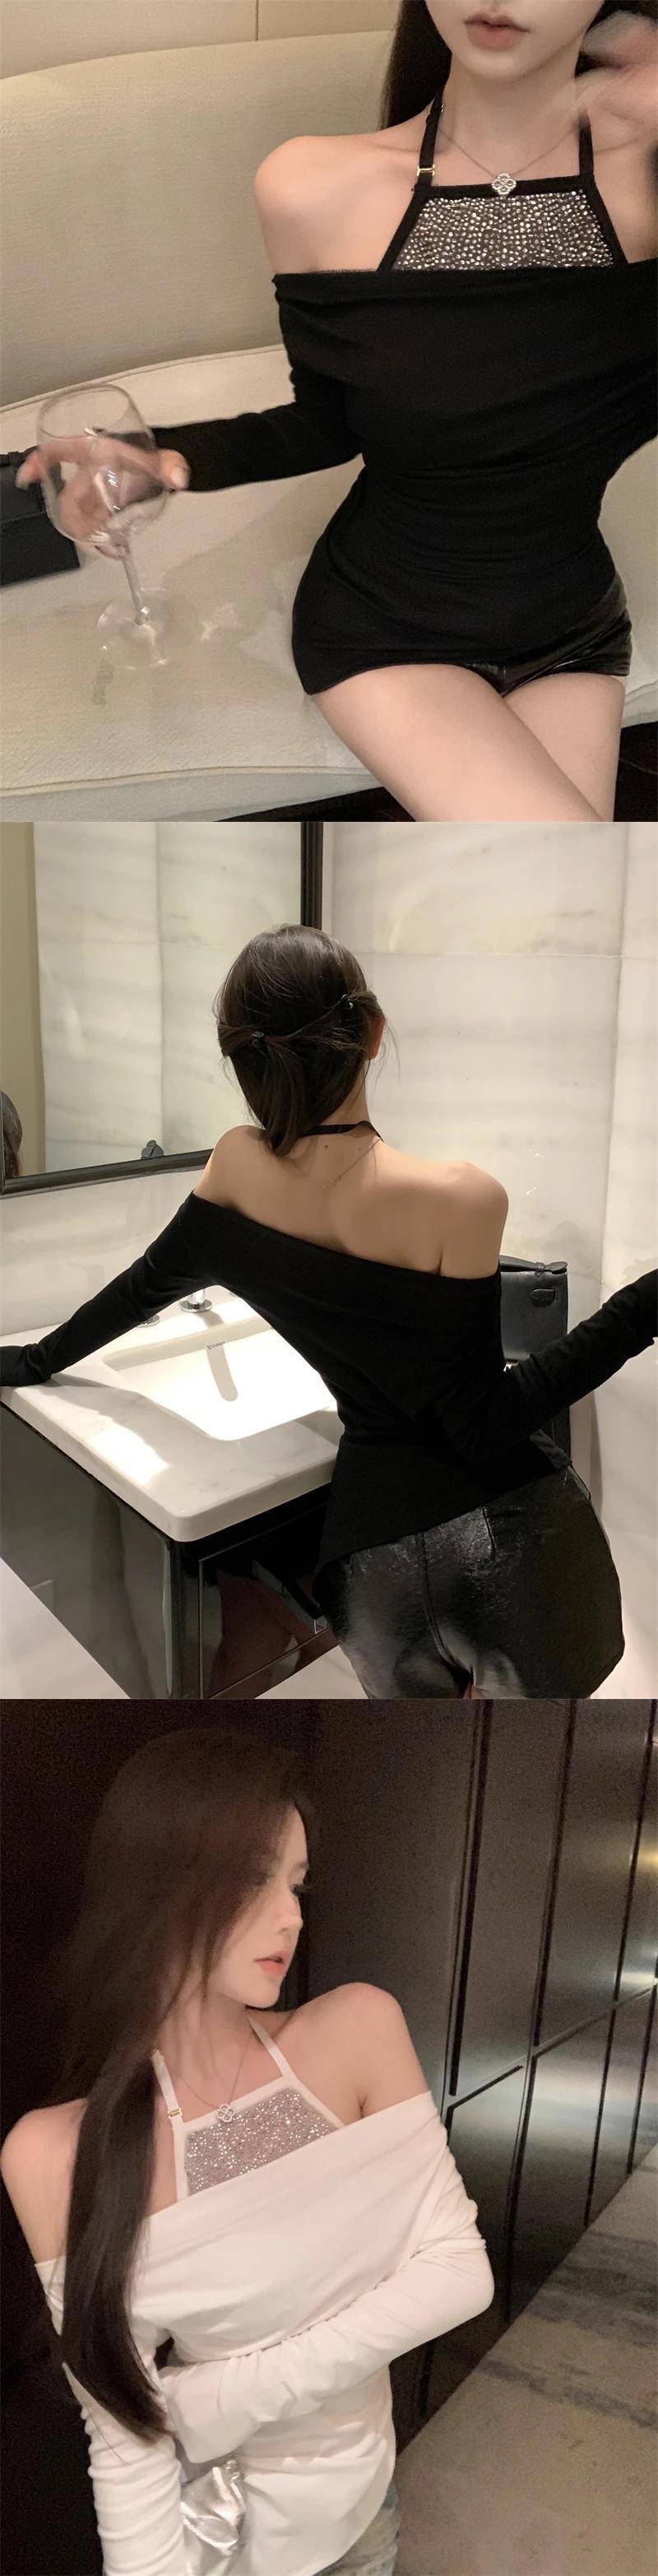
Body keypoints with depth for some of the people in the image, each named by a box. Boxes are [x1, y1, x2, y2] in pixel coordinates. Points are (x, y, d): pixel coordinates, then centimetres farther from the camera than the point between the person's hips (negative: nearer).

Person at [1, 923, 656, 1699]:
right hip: (511, 1531, -3)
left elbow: (147, 1284, 12)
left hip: (376, 1545, 3)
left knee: (417, 1692, 29)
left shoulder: (238, 1164, -5)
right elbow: (483, 1425, -15)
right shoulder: (457, 1199, -19)